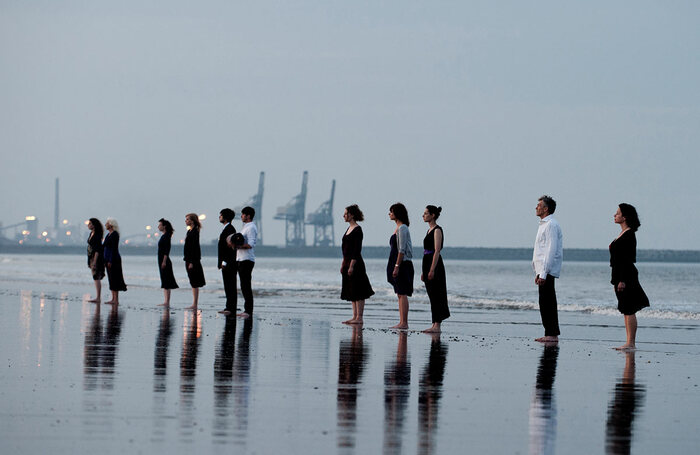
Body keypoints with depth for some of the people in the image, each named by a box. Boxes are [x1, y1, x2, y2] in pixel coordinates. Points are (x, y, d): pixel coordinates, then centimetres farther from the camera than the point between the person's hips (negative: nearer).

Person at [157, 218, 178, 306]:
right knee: (164, 282, 10)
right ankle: (166, 302, 12)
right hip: (161, 260, 10)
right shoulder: (163, 236, 16)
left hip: (165, 261, -10)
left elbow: (167, 249, -19)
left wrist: (164, 261, -23)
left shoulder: (166, 236, -12)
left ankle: (167, 302, -11)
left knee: (166, 282, -10)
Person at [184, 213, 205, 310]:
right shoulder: (189, 231, 15)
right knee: (193, 283, 11)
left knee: (195, 283, -7)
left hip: (193, 260, -10)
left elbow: (195, 247, -19)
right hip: (189, 259, 10)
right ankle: (194, 304, 13)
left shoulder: (195, 232, -14)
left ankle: (195, 305, -7)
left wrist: (192, 262, -21)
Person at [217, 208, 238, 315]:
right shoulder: (226, 229, 19)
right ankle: (229, 307, 12)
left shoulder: (230, 229, -13)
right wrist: (221, 262, 20)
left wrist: (225, 262, -21)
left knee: (230, 286, -8)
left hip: (229, 263, -10)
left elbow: (230, 246, -19)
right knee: (228, 286, 10)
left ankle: (231, 308, -8)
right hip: (225, 263, 10)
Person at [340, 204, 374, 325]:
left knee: (357, 292, -7)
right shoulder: (349, 229, 15)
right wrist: (343, 264, 18)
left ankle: (359, 318, -7)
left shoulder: (357, 230, -12)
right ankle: (355, 316, 13)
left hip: (355, 263, -10)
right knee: (351, 292, 10)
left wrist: (352, 265, -21)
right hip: (348, 262, 10)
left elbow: (357, 249, -17)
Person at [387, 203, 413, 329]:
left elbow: (402, 250, -18)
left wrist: (397, 266, -21)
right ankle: (402, 322, 9)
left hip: (402, 264, -10)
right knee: (400, 294, 9)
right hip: (398, 264, 10)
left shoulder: (402, 228, -13)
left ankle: (404, 323, -11)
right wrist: (394, 266, 21)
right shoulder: (398, 228, 17)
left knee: (402, 294, -10)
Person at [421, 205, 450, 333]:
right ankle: (435, 324, 10)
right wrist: (424, 271, 21)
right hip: (427, 264, 10)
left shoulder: (437, 230, -11)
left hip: (435, 264, -10)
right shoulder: (430, 230, 17)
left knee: (435, 295, -9)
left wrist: (432, 270, -23)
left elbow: (437, 251, -18)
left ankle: (437, 326, -9)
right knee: (432, 296, 9)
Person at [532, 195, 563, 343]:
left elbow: (551, 250, -19)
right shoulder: (544, 225, 20)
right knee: (545, 303, 11)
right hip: (543, 270, 10)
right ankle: (550, 334, 13)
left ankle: (552, 334, -11)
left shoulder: (551, 225, -12)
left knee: (547, 303, -11)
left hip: (548, 270, -10)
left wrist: (543, 273, -22)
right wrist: (538, 272, 22)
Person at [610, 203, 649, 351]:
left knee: (629, 310, -8)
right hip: (620, 275, 10)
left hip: (626, 276, -10)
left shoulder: (629, 235, -14)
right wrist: (617, 279, 21)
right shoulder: (623, 234, 15)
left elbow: (628, 259, -19)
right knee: (626, 311, 10)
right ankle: (629, 343, 12)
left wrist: (622, 280, -22)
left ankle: (631, 344, -8)